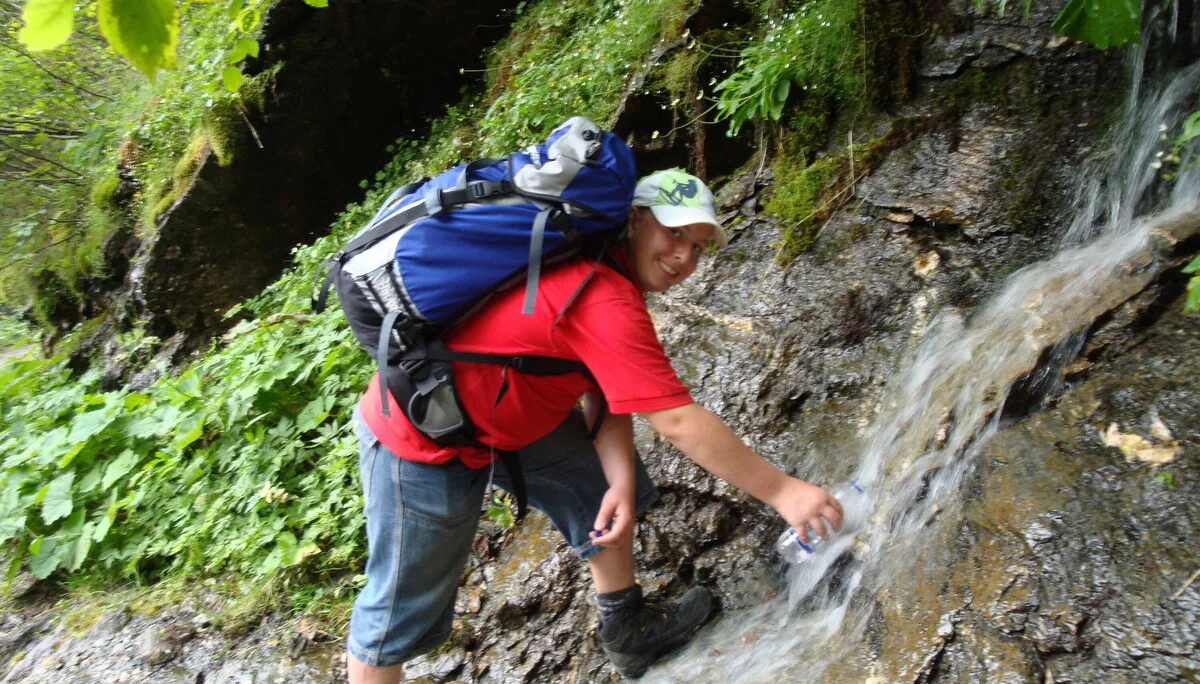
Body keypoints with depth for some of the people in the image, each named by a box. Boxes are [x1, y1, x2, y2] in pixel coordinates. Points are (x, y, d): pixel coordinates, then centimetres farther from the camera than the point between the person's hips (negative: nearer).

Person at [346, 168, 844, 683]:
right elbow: (679, 422, -31)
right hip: (423, 438, -10)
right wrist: (782, 492, -22)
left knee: (602, 490, 14)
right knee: (404, 607, 5)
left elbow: (607, 392, -2)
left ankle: (629, 632, 31)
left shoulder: (599, 266, -1)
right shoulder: (604, 300, -32)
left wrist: (619, 480, -14)